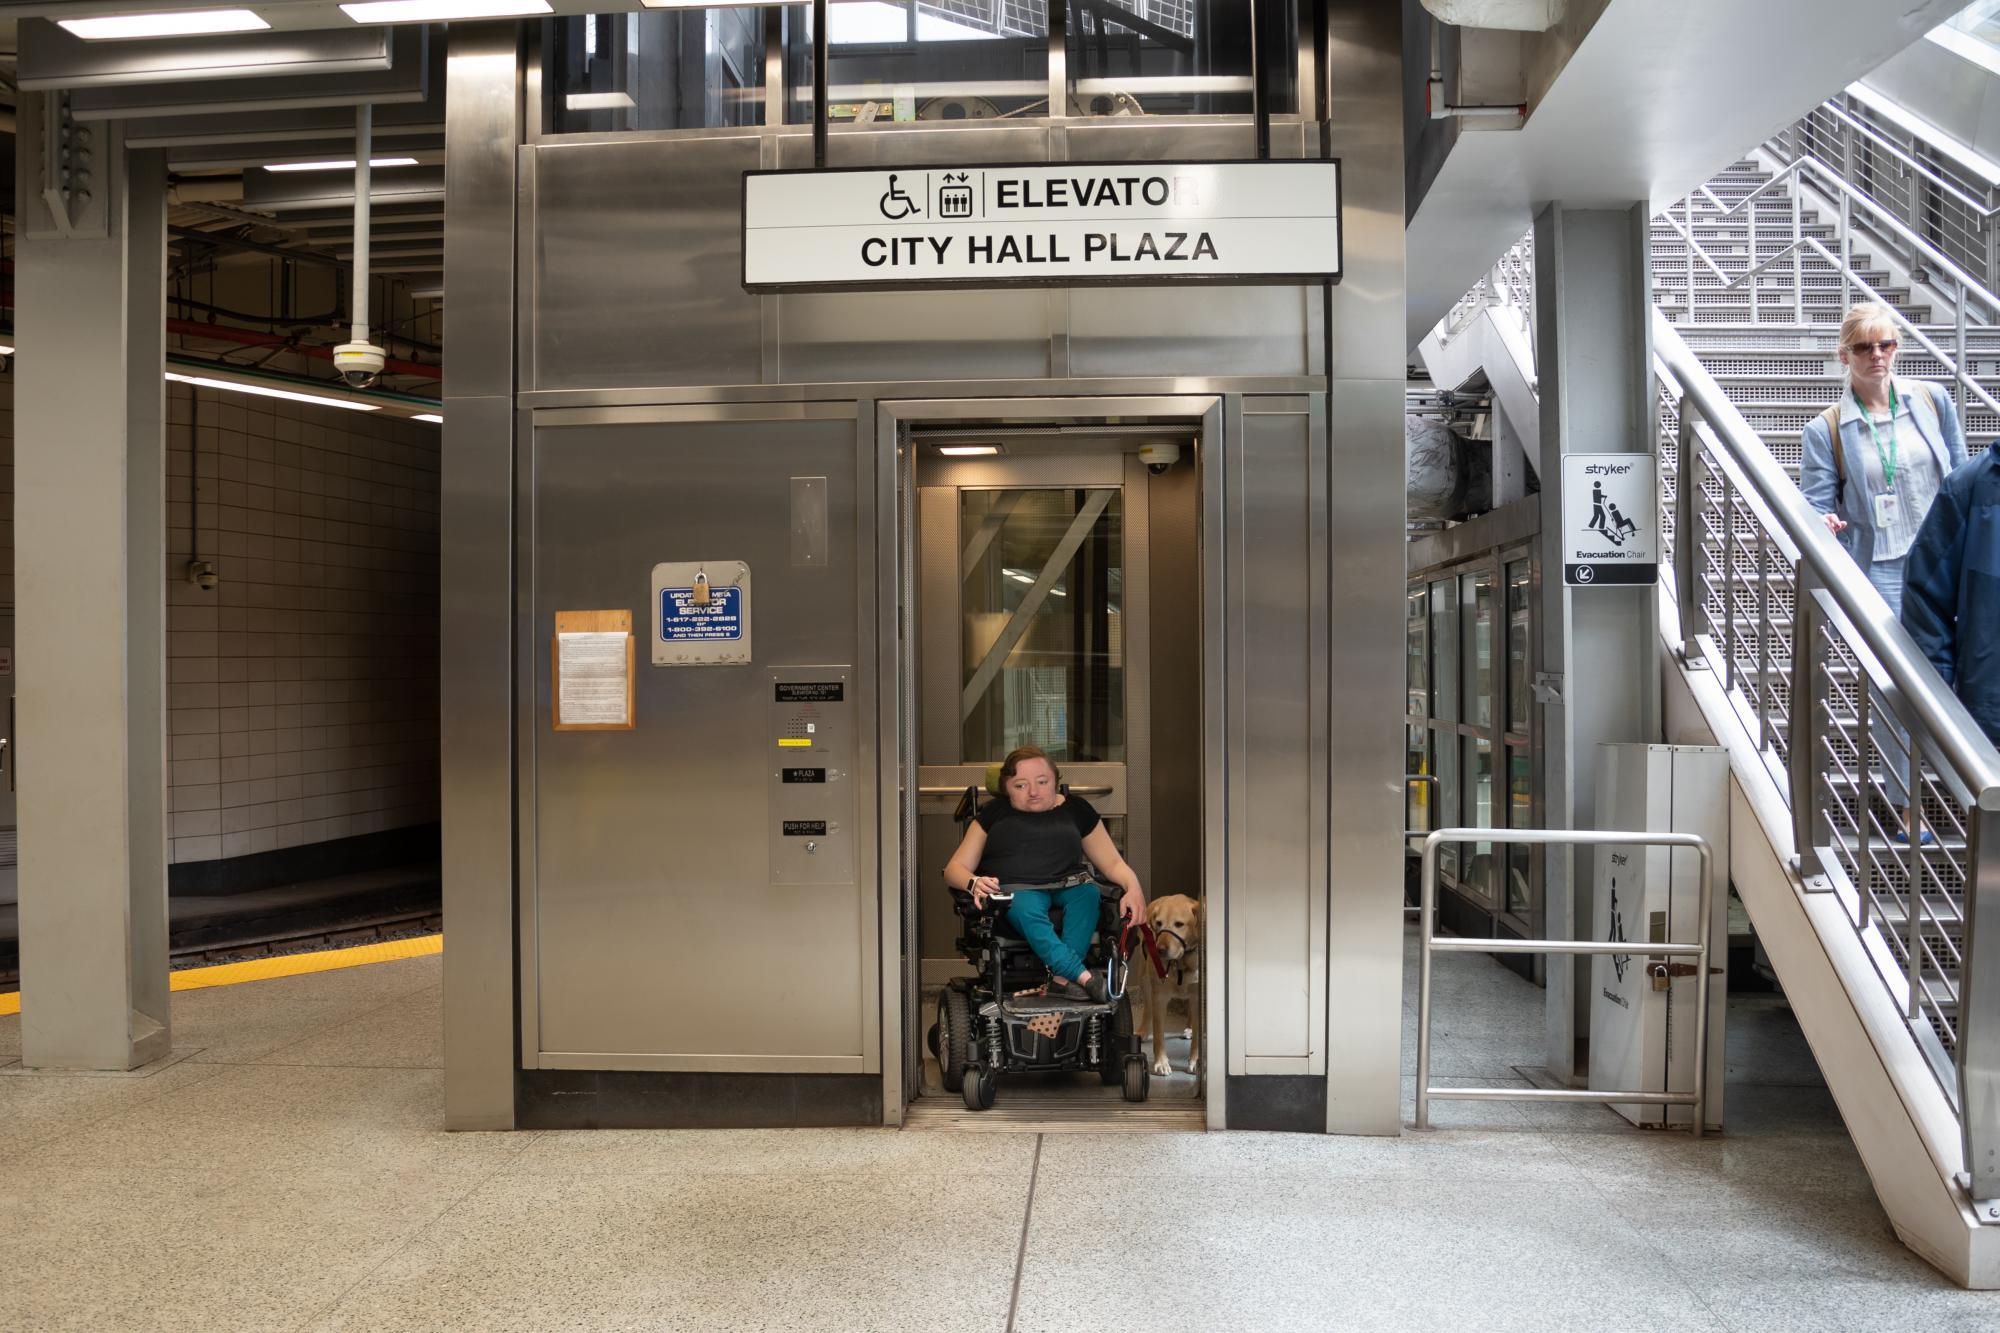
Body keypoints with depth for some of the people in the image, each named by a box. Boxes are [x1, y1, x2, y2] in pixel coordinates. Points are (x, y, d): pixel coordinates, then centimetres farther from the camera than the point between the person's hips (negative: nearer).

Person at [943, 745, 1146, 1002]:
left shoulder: (1075, 809, 17)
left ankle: (1062, 978, -41)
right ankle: (1086, 978, -46)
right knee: (1026, 909, -36)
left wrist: (1133, 887, -11)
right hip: (1014, 890, -2)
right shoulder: (994, 813, 14)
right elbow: (955, 869, 8)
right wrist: (974, 883, -17)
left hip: (1068, 885, 2)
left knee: (1087, 892, -32)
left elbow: (1112, 863, 13)